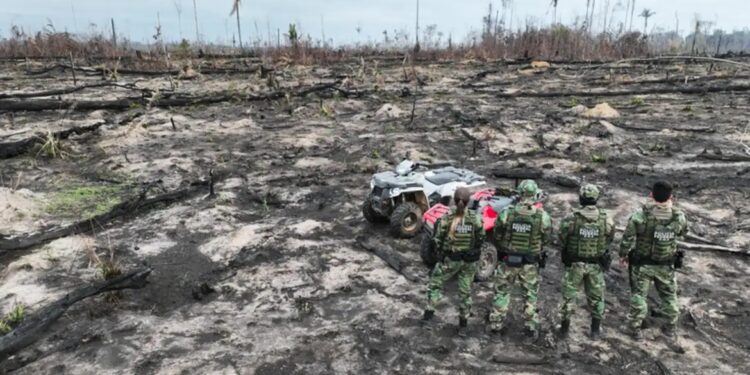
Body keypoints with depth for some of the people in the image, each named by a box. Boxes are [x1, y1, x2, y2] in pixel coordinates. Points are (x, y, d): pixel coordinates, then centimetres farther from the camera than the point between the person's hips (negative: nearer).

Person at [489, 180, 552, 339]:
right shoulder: (542, 216, -15)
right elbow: (546, 239, -2)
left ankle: (496, 324, 24)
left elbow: (496, 237, -4)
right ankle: (531, 327, 24)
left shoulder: (506, 213, -15)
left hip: (507, 260, 0)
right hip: (531, 263, 0)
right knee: (531, 294, 18)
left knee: (502, 292, 17)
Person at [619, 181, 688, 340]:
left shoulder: (640, 215, -24)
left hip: (642, 264, -2)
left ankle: (635, 329, 25)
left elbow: (627, 238, -15)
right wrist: (672, 208, 8)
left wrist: (623, 255, 4)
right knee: (669, 296, 23)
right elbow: (683, 232, 7)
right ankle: (671, 328, 37)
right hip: (666, 265, 2)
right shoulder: (678, 216, -16)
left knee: (638, 295, 15)